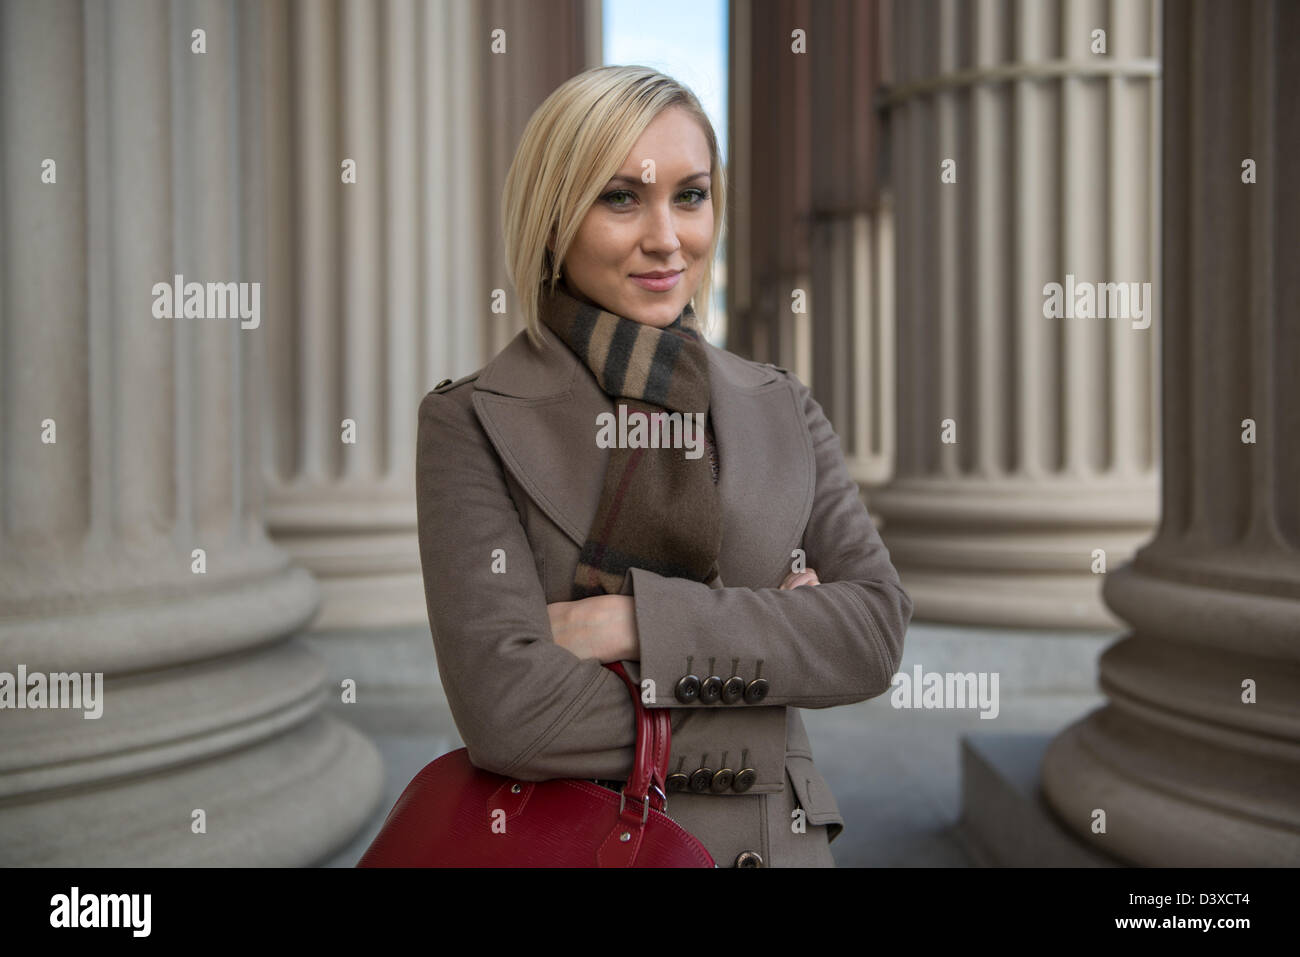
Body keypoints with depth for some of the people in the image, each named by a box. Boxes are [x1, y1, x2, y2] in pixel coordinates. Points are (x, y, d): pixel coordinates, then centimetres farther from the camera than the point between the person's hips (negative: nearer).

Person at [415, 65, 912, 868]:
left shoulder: (781, 409, 3)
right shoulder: (473, 424, -9)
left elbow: (876, 628, -7)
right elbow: (504, 706, -20)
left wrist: (647, 624, -18)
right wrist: (756, 643, -13)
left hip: (774, 839, 4)